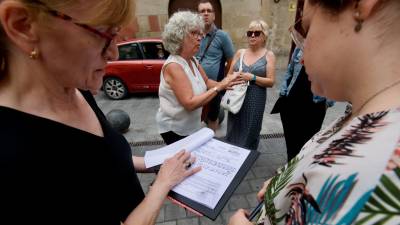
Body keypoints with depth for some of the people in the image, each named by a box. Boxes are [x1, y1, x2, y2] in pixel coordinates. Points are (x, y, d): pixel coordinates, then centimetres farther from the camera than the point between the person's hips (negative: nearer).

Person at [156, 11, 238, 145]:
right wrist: (218, 87, -29)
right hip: (174, 129, -8)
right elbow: (189, 103, -32)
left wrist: (223, 84, -12)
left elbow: (206, 82, 8)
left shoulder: (193, 61, -1)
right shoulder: (173, 66, -27)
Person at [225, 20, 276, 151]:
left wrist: (252, 78, -18)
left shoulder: (268, 55, 0)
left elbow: (271, 82, -5)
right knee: (234, 130, 10)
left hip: (255, 100, -2)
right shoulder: (240, 53, 9)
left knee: (250, 132, 6)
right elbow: (229, 75, 12)